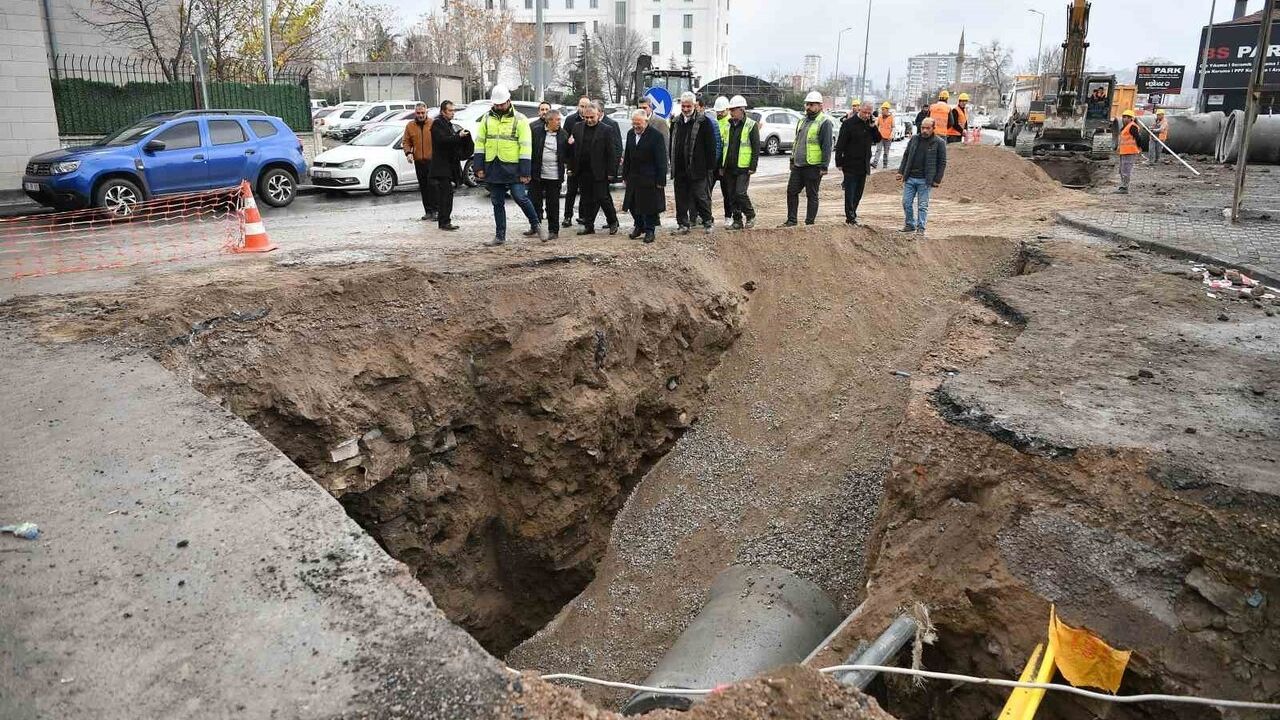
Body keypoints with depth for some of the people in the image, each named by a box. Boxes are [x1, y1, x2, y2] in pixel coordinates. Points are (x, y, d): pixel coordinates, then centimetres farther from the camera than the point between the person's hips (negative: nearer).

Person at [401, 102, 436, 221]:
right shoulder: (410, 126, 9)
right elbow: (406, 141, 13)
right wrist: (408, 152, -5)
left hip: (433, 160, -4)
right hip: (419, 161, 4)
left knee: (432, 185, -11)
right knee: (423, 187, 8)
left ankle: (435, 210, -6)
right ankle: (428, 211, 15)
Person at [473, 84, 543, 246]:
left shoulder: (519, 119, -3)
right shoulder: (487, 118, 9)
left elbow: (526, 146, -7)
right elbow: (479, 143, 11)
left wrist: (525, 172, -12)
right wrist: (479, 167, 3)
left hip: (512, 167, -4)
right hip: (492, 167, 4)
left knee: (520, 198, -9)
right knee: (497, 203, 9)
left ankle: (535, 225, 14)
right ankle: (500, 236, 18)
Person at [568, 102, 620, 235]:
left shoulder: (607, 130, -5)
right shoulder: (578, 128, 8)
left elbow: (612, 153, -6)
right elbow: (573, 149, 11)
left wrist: (611, 172, -10)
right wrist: (571, 168, 7)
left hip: (599, 172, -4)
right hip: (582, 172, 4)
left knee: (602, 197, -3)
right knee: (587, 200, 9)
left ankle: (613, 222, 17)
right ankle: (588, 226, 18)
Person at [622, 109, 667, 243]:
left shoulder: (656, 136, -12)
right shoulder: (630, 134, 8)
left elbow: (661, 160, -11)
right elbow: (627, 156, 14)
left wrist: (661, 181, -14)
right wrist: (625, 175, 12)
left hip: (650, 179, -6)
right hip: (633, 177, 6)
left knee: (649, 206, 1)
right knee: (633, 205, 10)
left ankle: (649, 230, 15)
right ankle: (639, 226, 29)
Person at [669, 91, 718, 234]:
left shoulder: (703, 121, -5)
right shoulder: (676, 122, 12)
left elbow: (710, 145, -6)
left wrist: (710, 165, -10)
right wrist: (672, 163, 14)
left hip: (697, 168, -5)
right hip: (679, 168, 5)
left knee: (700, 196, 0)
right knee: (681, 198, 8)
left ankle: (708, 221, 13)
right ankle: (683, 224, 16)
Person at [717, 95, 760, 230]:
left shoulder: (751, 125, -4)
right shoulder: (727, 125, 11)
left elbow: (756, 148, -6)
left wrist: (753, 167, -12)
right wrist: (721, 166, 13)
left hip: (743, 168, -6)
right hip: (729, 168, 6)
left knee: (740, 193, -12)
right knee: (731, 196, 6)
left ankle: (750, 216, 8)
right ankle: (737, 220, 16)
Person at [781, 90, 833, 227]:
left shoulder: (824, 122, -9)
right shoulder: (802, 121, 16)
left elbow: (827, 146, -13)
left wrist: (824, 166, -17)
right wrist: (792, 159, 22)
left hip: (813, 166, -8)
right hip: (798, 165, 8)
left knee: (811, 195, 1)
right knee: (791, 191, 9)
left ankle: (810, 222, 9)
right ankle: (791, 220, 18)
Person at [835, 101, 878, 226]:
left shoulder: (870, 124, 9)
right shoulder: (849, 123, -9)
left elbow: (878, 139, 14)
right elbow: (840, 144, -9)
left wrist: (873, 127, -3)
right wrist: (839, 162, -11)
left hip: (864, 166, 6)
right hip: (851, 165, -6)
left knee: (858, 193, 11)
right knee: (850, 193, -5)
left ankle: (852, 214, 21)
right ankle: (850, 217, -1)